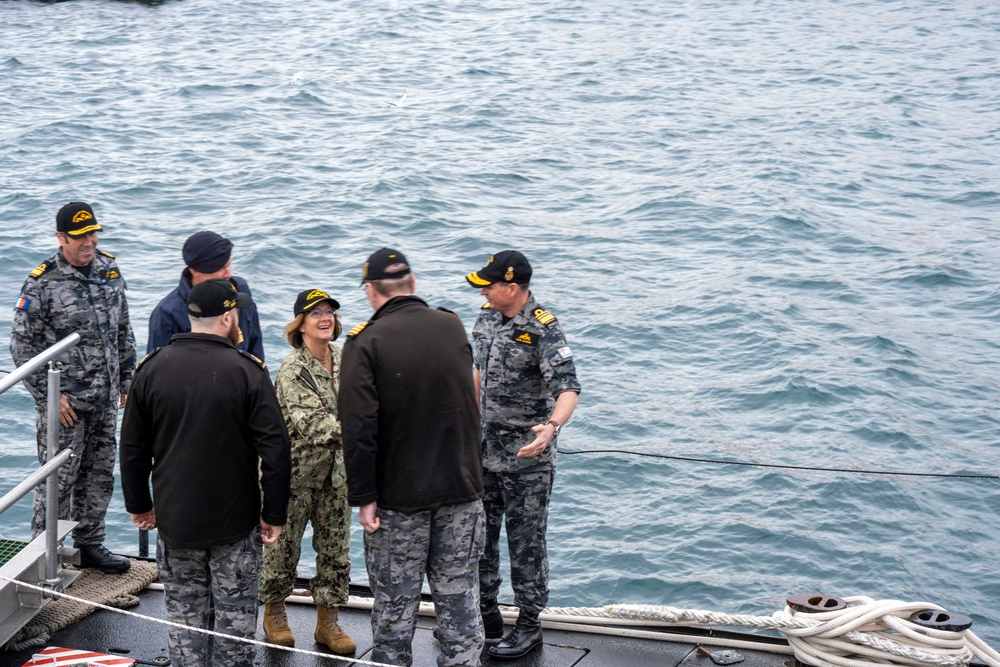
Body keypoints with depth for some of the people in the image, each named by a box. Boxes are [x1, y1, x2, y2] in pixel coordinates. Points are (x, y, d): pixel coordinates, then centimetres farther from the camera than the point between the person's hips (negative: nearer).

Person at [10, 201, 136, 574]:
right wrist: (50, 394, -13)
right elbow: (22, 344, -10)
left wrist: (127, 380, 14)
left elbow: (123, 330, 16)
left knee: (99, 475, 14)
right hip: (64, 402, -6)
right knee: (58, 479, -1)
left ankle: (90, 544, 28)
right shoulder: (43, 282, -12)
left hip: (105, 401, 6)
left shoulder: (109, 269, 6)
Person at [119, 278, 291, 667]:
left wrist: (139, 505, 18)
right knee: (235, 617, 8)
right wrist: (274, 515, -4)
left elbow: (133, 449, 6)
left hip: (174, 521, 3)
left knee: (184, 616, 13)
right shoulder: (248, 372, -12)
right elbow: (275, 451, -13)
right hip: (236, 521, -3)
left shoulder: (152, 369, -1)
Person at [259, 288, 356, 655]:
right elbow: (308, 423, -26)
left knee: (335, 547, 10)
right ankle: (274, 613, 28)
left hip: (334, 472, 6)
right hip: (296, 470, -5)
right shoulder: (292, 370, -17)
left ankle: (327, 622, 22)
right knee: (285, 544, 8)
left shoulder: (345, 359, 2)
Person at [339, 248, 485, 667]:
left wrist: (364, 497, -12)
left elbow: (359, 428, -18)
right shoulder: (453, 327, 4)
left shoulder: (365, 341, -12)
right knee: (459, 599, 10)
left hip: (398, 496, -3)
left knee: (394, 605, 9)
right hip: (462, 490, 4)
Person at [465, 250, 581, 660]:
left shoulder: (543, 331, -20)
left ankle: (529, 627, 15)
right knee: (478, 533, 14)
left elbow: (568, 388, -28)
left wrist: (552, 426, -47)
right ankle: (486, 615, 29)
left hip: (526, 456, -8)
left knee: (525, 541, 2)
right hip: (485, 449, 8)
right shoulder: (487, 318, 4)